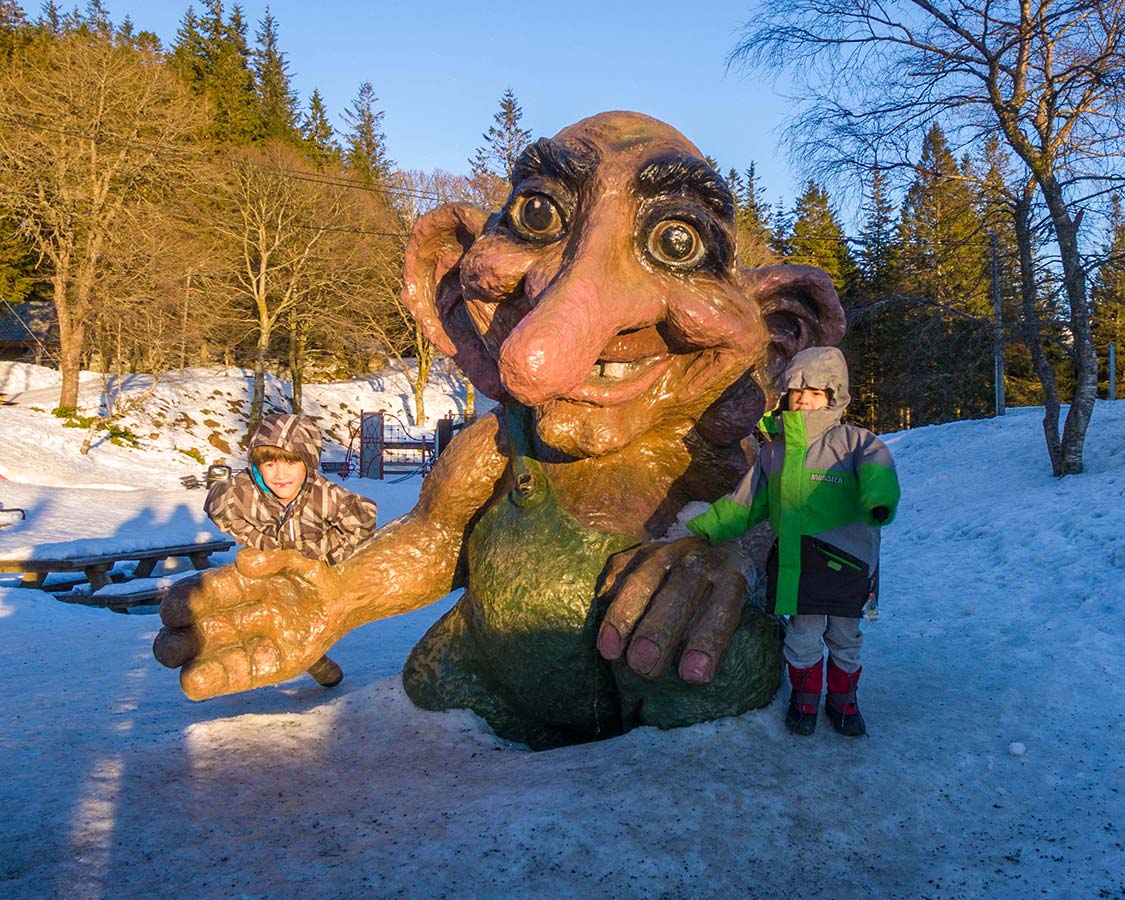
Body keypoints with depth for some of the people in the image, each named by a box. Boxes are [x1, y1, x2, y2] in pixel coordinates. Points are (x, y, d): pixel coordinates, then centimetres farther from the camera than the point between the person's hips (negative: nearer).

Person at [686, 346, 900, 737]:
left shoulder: (851, 440, -1)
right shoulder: (773, 450, 10)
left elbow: (876, 465, -22)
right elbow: (743, 504, 18)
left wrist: (879, 498, -42)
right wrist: (706, 526, 14)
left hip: (846, 560, -2)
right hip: (795, 562, 2)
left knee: (845, 638, 11)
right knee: (802, 636, 7)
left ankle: (842, 700, 33)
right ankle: (804, 700, 29)